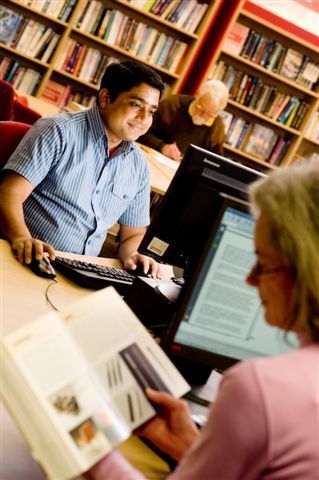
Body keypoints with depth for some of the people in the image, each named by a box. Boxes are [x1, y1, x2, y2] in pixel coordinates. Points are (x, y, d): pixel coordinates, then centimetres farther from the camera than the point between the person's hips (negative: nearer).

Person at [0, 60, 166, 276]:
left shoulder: (139, 166, 12)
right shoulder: (59, 132, -4)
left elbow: (133, 233, 17)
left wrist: (131, 255, -6)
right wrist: (22, 239, -31)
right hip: (28, 260, -5)